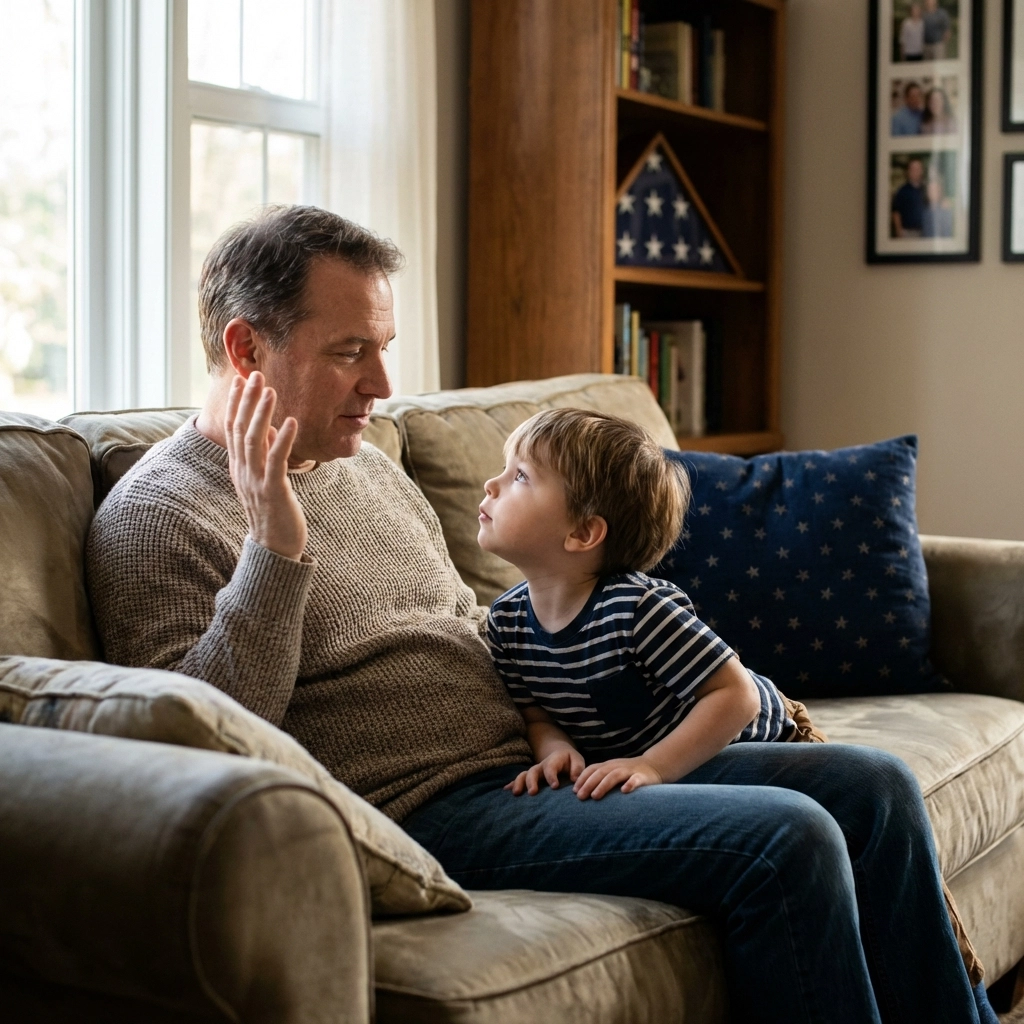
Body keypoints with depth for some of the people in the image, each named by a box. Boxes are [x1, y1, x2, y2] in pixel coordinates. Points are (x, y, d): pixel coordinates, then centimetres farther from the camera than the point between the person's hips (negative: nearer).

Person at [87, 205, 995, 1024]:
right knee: (784, 840, -22)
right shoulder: (155, 515, -7)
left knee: (872, 785, -1)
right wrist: (275, 549, -25)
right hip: (428, 810, -9)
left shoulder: (371, 468, 19)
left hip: (542, 761, 9)